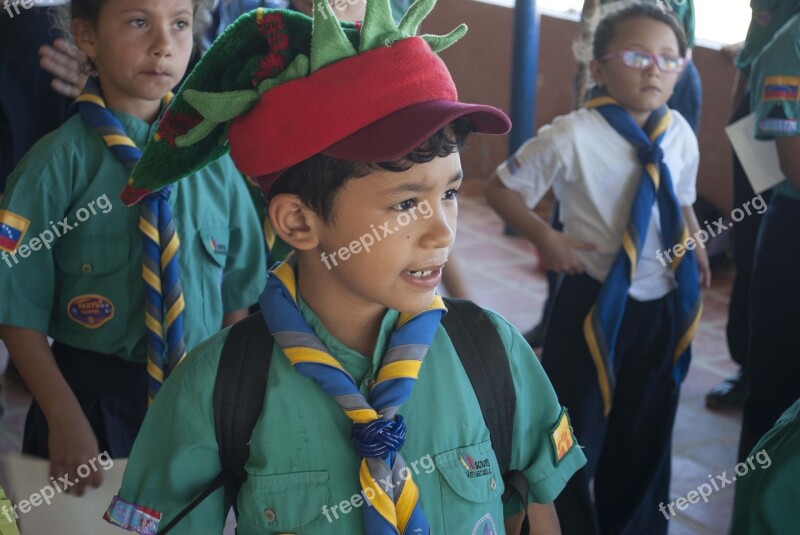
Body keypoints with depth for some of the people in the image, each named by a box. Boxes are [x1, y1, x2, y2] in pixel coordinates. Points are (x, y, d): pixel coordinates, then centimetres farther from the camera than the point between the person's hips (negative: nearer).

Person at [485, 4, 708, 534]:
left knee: (646, 431, 20)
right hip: (596, 301, -5)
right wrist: (546, 237, -19)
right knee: (573, 432, 6)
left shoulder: (681, 135, -2)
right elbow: (501, 188, -8)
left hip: (664, 304, 5)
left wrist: (695, 245, 1)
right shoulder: (573, 136, -18)